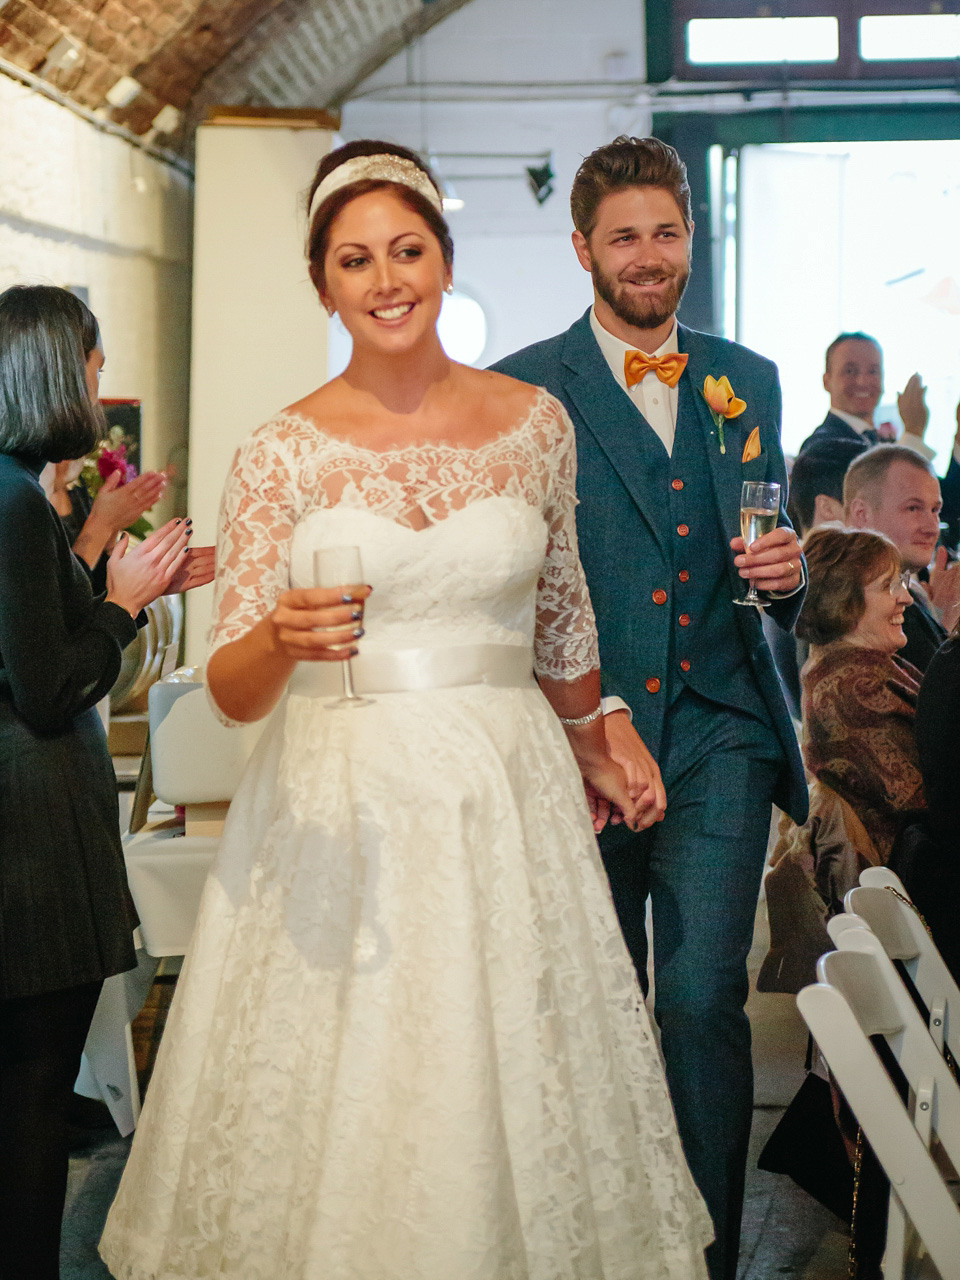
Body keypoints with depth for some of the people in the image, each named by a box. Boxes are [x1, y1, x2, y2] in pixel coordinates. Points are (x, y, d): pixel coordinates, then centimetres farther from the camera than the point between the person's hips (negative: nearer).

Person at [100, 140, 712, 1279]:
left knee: (518, 1097, 7)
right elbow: (231, 688, -5)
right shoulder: (282, 453, -3)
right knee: (337, 1114, 3)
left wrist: (592, 753, 27)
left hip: (509, 797, 2)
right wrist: (281, 640, -26)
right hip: (340, 805, -1)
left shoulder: (534, 422, 3)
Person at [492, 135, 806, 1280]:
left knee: (705, 1003, -7)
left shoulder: (747, 383, 12)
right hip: (583, 734, -1)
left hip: (718, 731, 2)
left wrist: (785, 571, -5)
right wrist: (590, 711, -13)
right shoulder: (522, 392, 1)